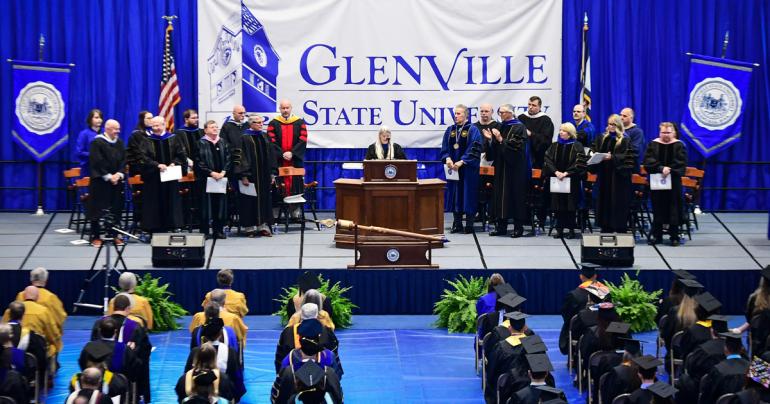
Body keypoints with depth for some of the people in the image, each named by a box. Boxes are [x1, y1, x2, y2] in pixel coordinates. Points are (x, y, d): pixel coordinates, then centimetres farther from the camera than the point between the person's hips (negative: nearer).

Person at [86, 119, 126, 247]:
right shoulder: (97, 142, -8)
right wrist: (108, 176, -16)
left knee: (115, 209, 6)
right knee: (99, 209, -3)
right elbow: (97, 162, -14)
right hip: (100, 181, -6)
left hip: (117, 180, 6)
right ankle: (95, 237, 1)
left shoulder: (120, 143, 11)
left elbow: (123, 160, 8)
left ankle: (113, 235, 14)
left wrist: (119, 174, -9)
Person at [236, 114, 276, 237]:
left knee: (265, 200, 6)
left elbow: (270, 156, 15)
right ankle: (250, 227, 2)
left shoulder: (264, 137, 13)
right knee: (250, 201, -3)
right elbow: (241, 157, -10)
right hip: (251, 175, -6)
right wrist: (244, 175, -17)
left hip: (264, 175, 6)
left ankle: (263, 226, 10)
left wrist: (272, 173, 9)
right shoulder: (245, 138, -5)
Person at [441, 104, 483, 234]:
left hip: (468, 169, -5)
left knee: (468, 195, -3)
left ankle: (469, 224, 2)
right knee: (454, 194, 5)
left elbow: (474, 149, -12)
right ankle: (457, 223, 11)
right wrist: (447, 158, -12)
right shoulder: (450, 130, 11)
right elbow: (444, 147, 8)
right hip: (453, 168, 5)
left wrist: (462, 162, -20)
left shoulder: (472, 130, -5)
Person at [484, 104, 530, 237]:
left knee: (515, 195, -5)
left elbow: (516, 146, -18)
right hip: (501, 167, 7)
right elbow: (494, 150, 17)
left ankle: (518, 227, 0)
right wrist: (490, 139, 0)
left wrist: (501, 139, -20)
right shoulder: (501, 127, 14)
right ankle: (501, 226, 10)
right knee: (500, 195, 6)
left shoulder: (519, 127, -8)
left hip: (515, 168, -7)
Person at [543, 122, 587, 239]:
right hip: (557, 180, 3)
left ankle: (571, 229, 4)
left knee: (570, 206, -2)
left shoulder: (576, 146, -1)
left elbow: (579, 162, -9)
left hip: (571, 180, -3)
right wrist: (556, 172, -12)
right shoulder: (555, 146, 10)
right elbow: (548, 160, 3)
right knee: (558, 205, 1)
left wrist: (566, 173, -16)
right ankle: (559, 229, 5)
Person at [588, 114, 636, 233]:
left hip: (618, 176, -5)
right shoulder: (602, 138, 14)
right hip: (604, 175, 5)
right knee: (605, 201, 6)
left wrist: (613, 157, -23)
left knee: (618, 203, -5)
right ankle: (606, 228, 12)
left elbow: (628, 156, -11)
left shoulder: (625, 140, -3)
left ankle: (620, 229, 0)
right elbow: (595, 150, 17)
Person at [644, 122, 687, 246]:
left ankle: (674, 236, 4)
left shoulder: (678, 145, 2)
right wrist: (661, 168, -21)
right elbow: (648, 161, -7)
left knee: (673, 209, -1)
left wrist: (670, 170, -20)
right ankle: (656, 235, 12)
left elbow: (682, 162, -7)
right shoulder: (653, 145, 4)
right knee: (658, 209, 5)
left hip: (673, 181, -1)